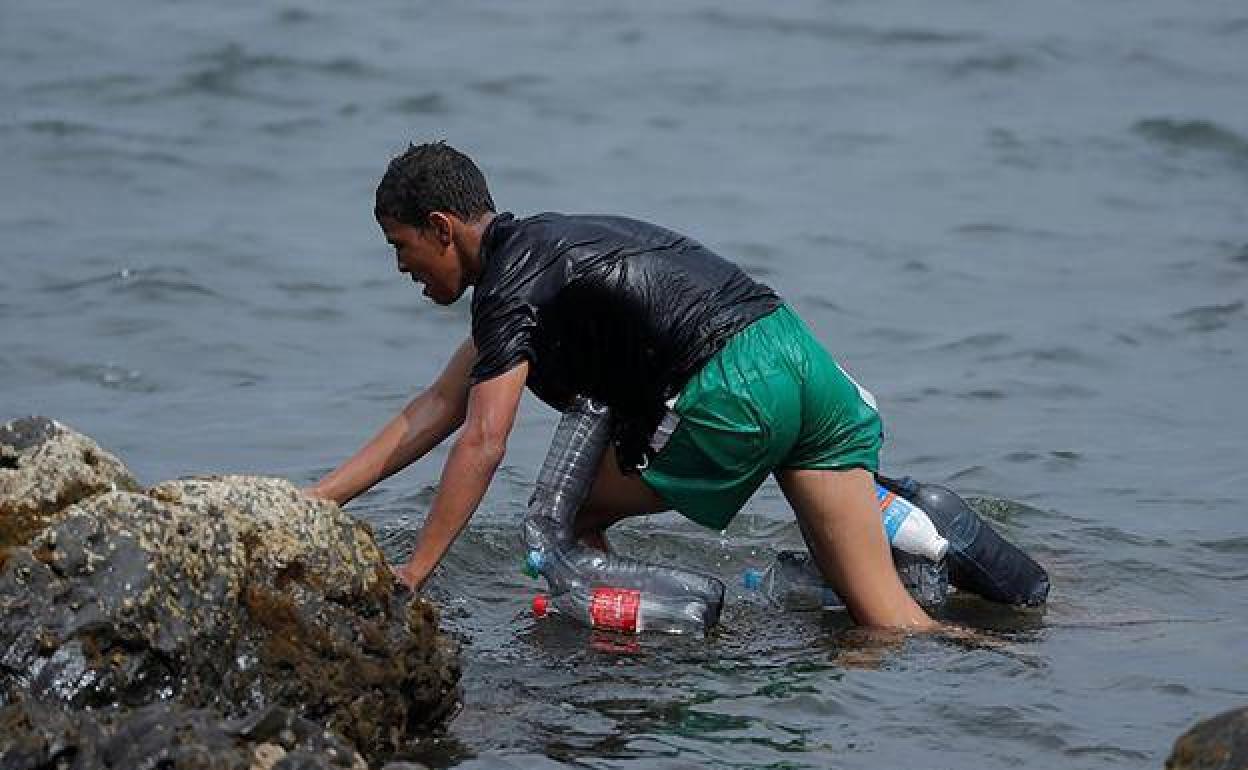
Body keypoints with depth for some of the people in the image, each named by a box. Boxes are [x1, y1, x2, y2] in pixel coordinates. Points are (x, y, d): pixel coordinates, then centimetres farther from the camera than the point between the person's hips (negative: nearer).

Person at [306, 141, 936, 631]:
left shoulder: (512, 287, -4)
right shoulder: (537, 246, 25)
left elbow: (482, 442, -16)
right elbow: (441, 406, 26)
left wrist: (411, 573, -16)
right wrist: (316, 499, 23)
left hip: (730, 394, -9)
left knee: (568, 516, 11)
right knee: (881, 617, 3)